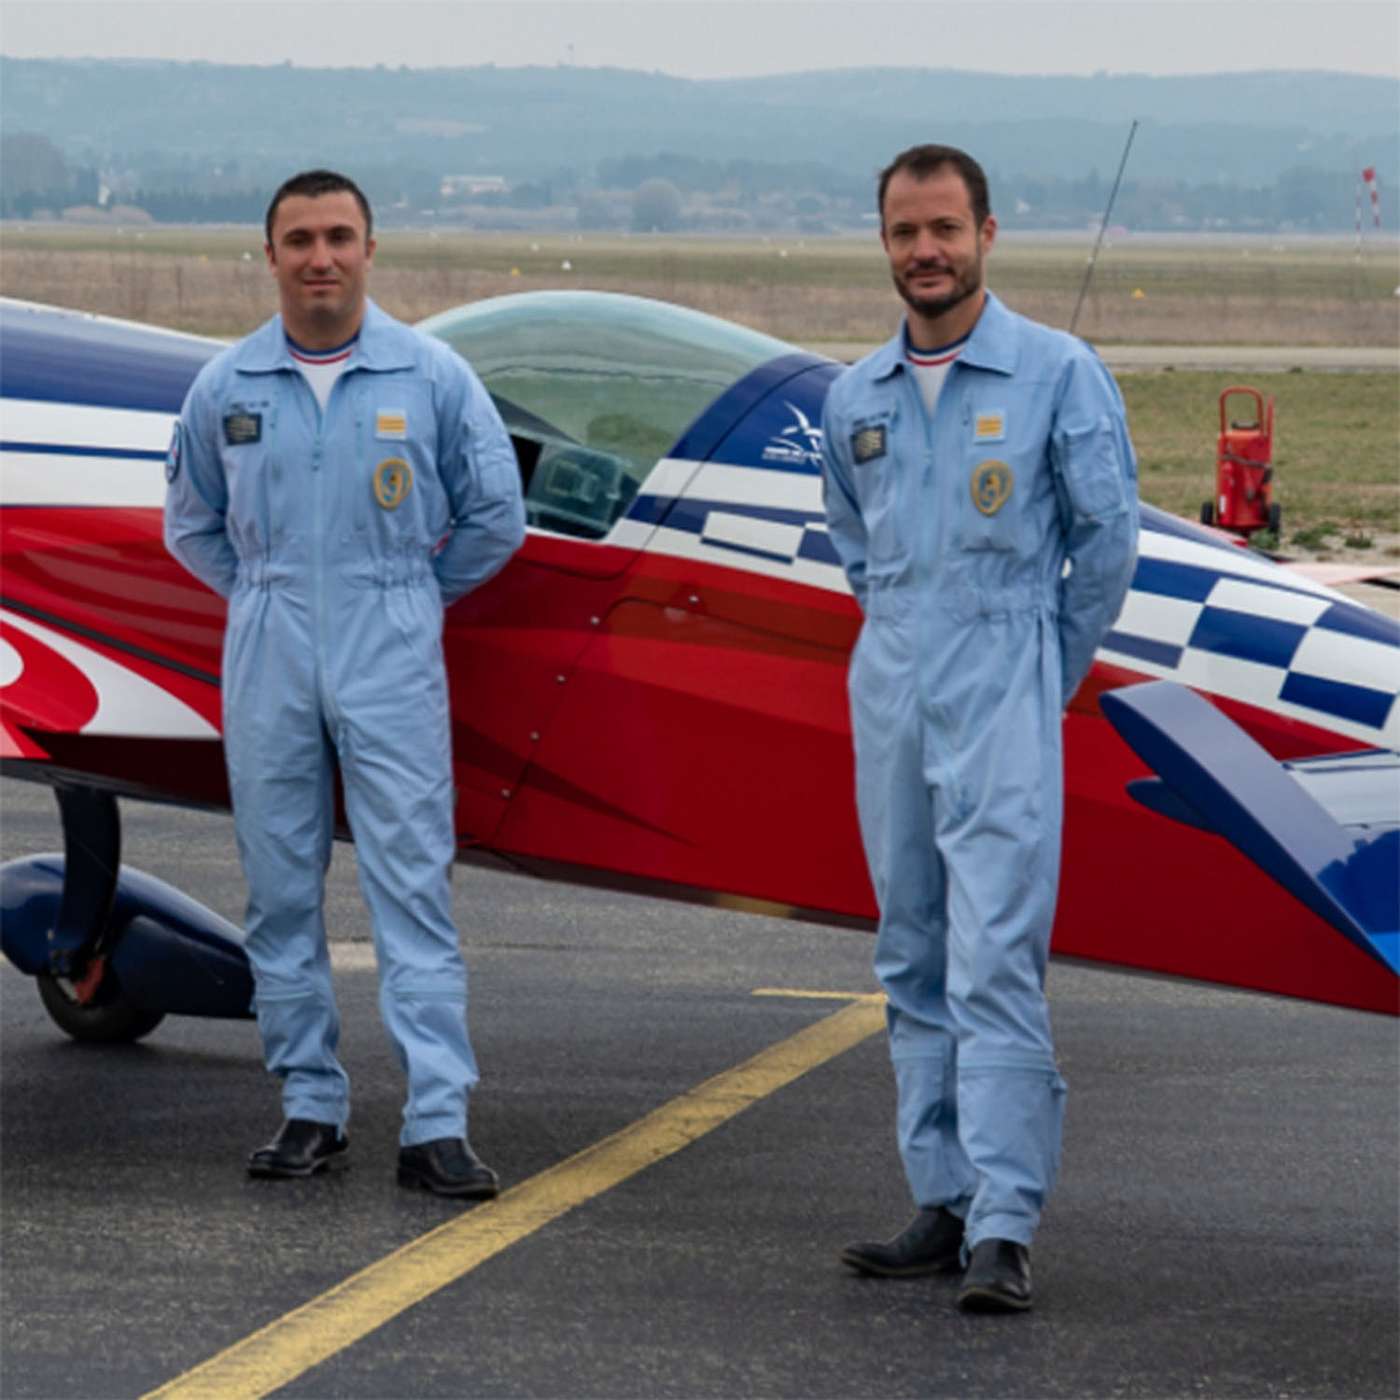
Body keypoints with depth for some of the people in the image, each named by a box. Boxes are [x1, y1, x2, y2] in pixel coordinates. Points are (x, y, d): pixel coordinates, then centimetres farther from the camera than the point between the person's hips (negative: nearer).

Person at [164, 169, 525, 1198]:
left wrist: (410, 595, 9)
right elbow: (193, 524, 18)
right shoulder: (226, 388, 5)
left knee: (413, 889, -6)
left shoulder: (433, 377, 0)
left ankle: (437, 1123, -9)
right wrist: (266, 599, 11)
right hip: (267, 666, 2)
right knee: (282, 894, 4)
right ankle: (311, 1107, 13)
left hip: (392, 666, -2)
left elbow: (495, 516, 9)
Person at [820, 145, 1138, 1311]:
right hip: (889, 697, 6)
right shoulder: (855, 397, 10)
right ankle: (947, 1204, 16)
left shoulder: (1059, 374, -4)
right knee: (915, 966, 9)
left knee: (995, 966, -12)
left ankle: (1004, 1230, -15)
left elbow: (1107, 535, 1)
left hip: (1002, 704, -6)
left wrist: (1048, 671, 6)